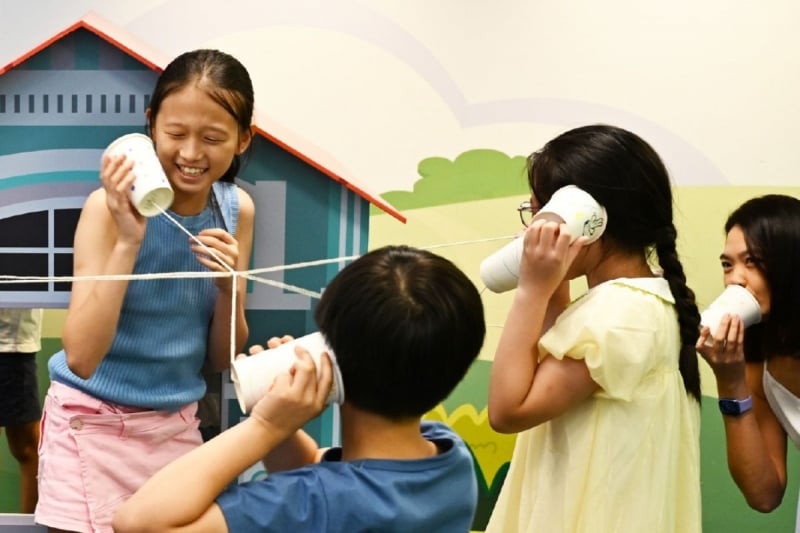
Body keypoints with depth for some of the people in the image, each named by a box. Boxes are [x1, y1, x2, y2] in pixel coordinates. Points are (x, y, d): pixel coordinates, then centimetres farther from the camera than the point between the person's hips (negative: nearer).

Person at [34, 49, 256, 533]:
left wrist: (230, 287, -17)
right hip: (94, 426, -4)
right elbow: (81, 357, -24)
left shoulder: (237, 209, -4)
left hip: (177, 425, 4)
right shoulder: (110, 207, -17)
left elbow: (221, 359, 2)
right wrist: (128, 242, -30)